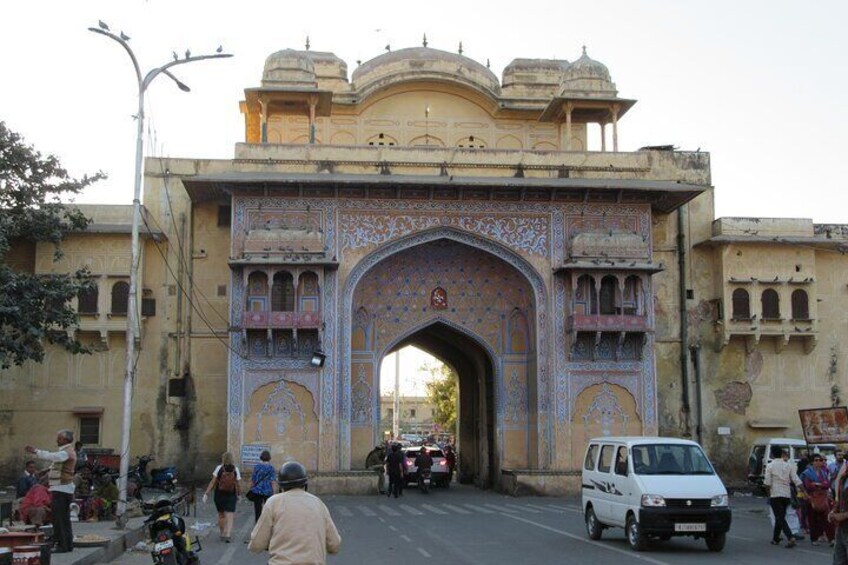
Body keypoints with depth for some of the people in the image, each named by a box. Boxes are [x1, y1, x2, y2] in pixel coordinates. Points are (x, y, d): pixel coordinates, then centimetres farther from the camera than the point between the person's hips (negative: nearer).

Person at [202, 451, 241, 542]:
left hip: (219, 495, 1)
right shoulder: (235, 469, -4)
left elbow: (213, 482, -8)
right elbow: (237, 484, -2)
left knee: (221, 515, 16)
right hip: (231, 495, 0)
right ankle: (227, 535, -16)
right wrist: (237, 495, 10)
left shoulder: (219, 468, -7)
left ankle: (222, 534, 24)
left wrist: (206, 493, -4)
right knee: (229, 516, -2)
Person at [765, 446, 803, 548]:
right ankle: (775, 539, 24)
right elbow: (796, 480, -1)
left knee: (780, 517, -5)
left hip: (775, 494, -4)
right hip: (786, 494, 4)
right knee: (780, 517, 16)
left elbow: (767, 483, -10)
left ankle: (791, 538, -22)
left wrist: (768, 494, 3)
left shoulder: (770, 466, -7)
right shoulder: (788, 465, 4)